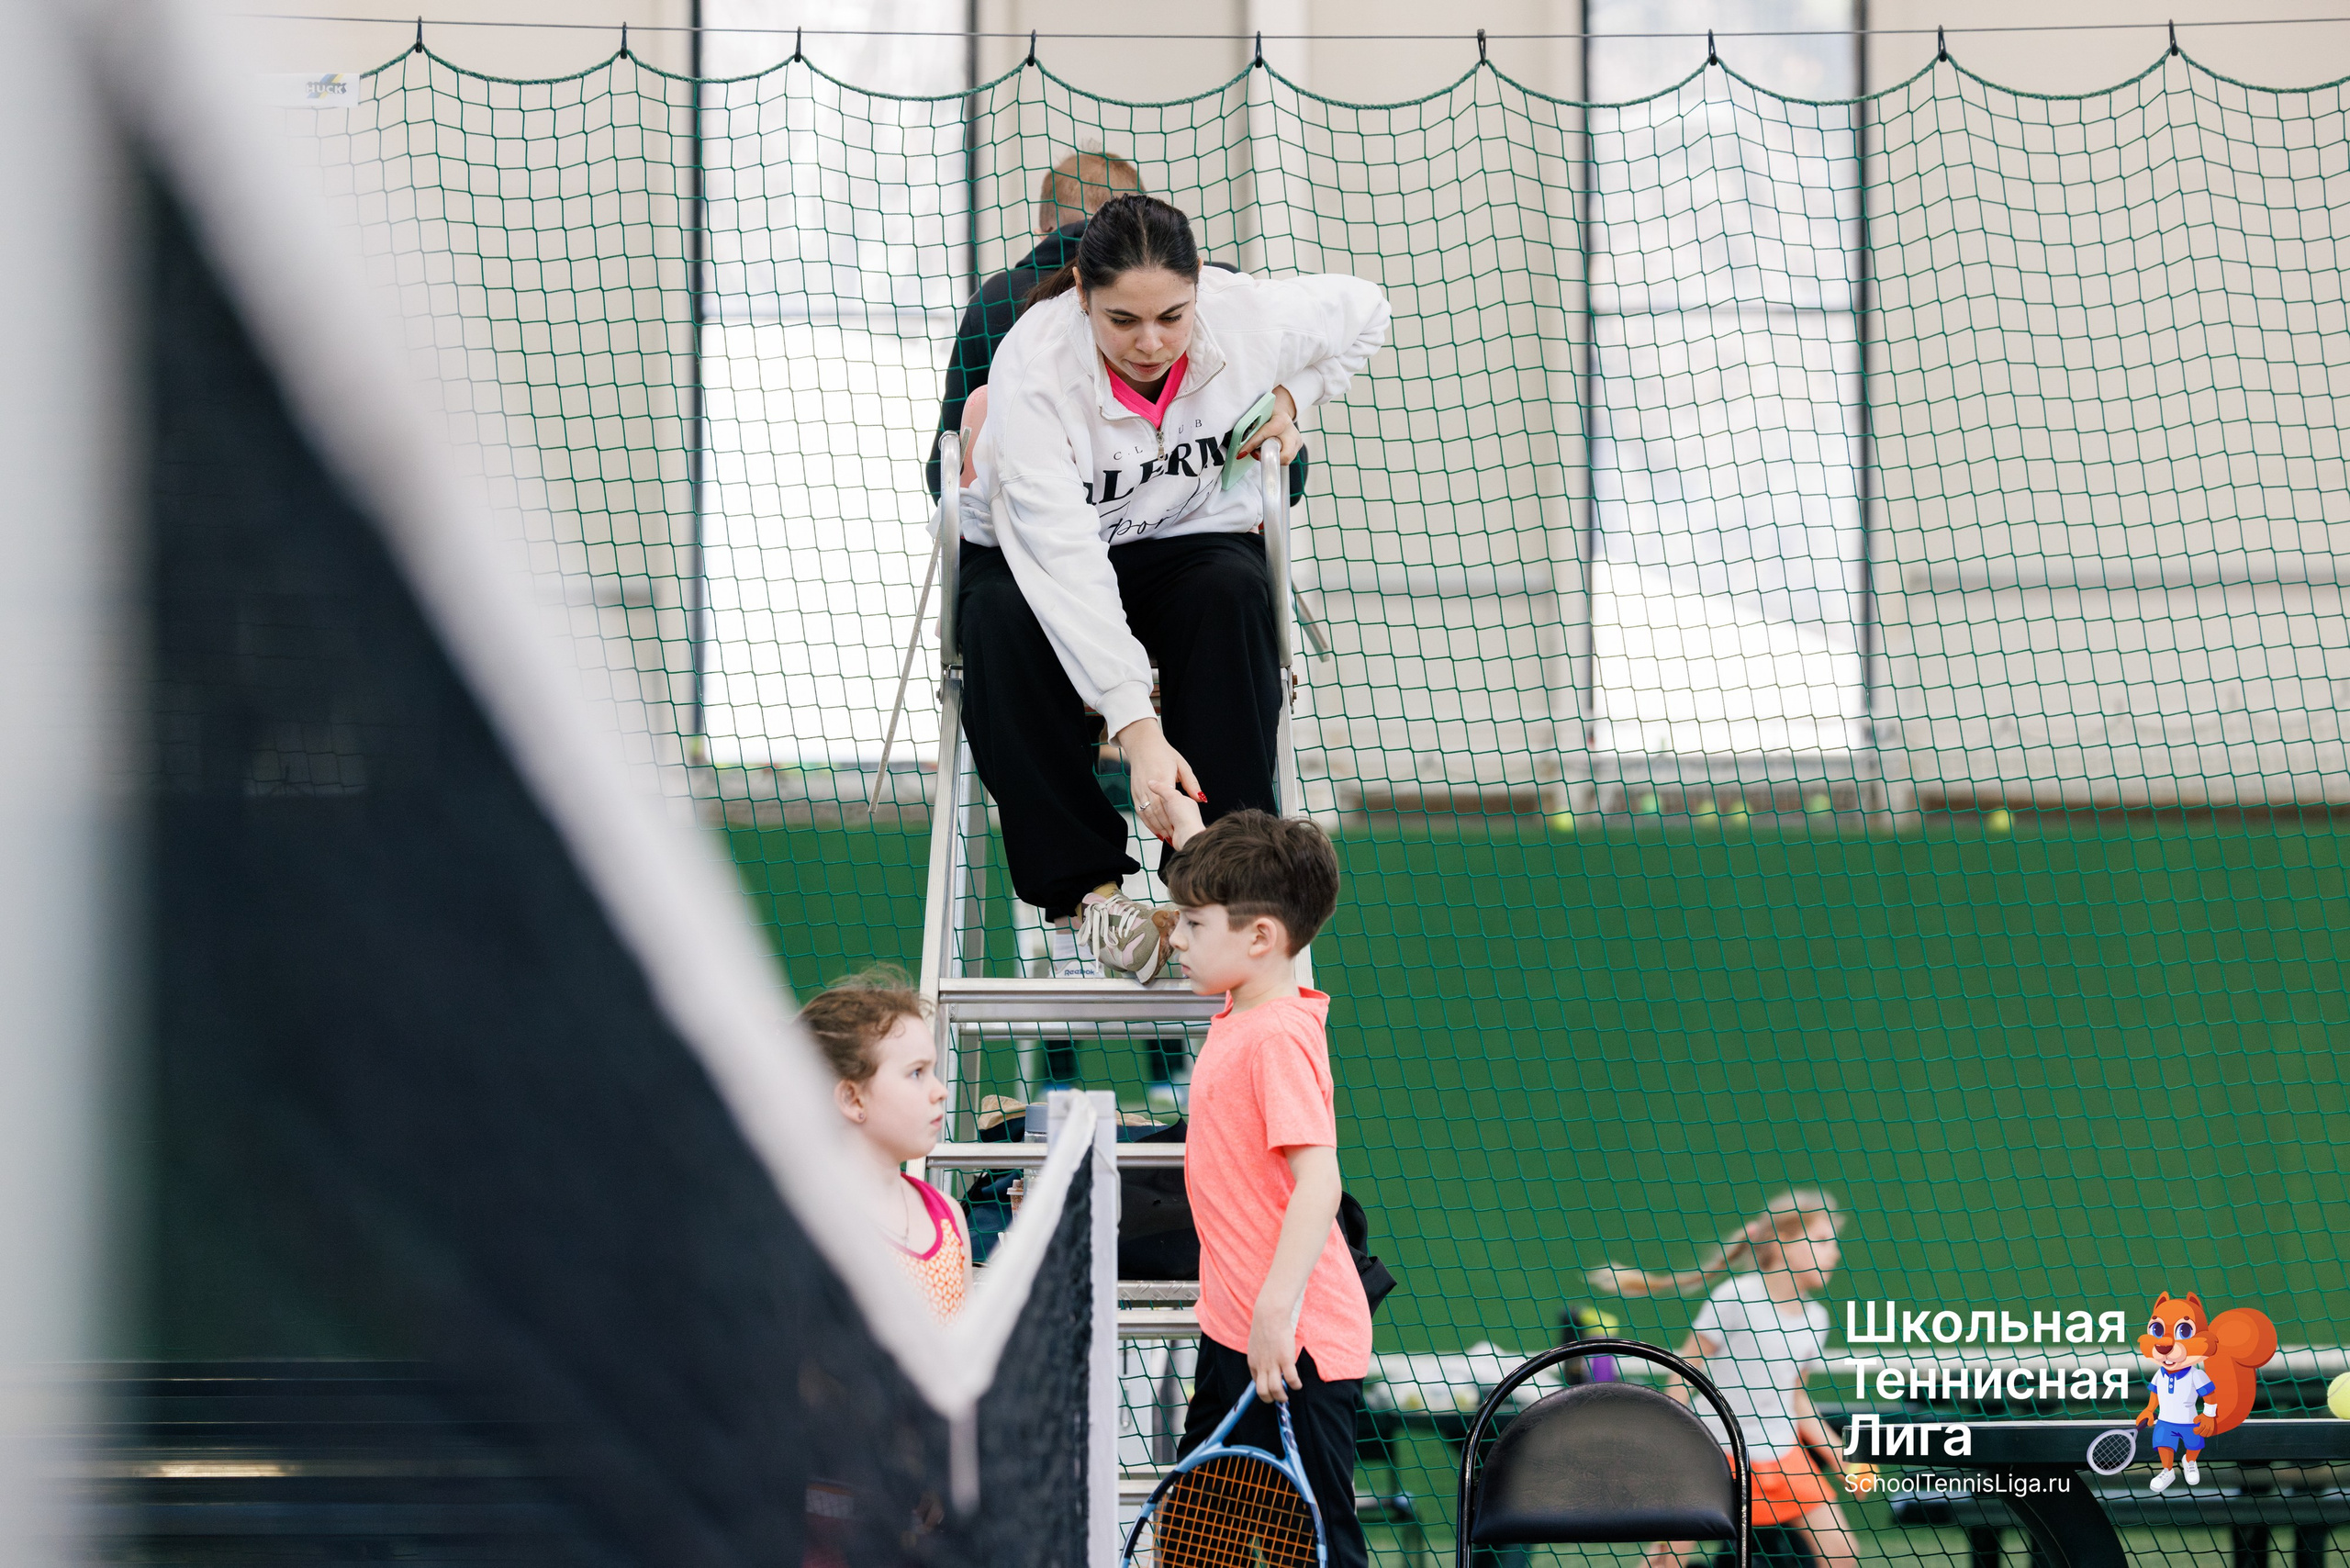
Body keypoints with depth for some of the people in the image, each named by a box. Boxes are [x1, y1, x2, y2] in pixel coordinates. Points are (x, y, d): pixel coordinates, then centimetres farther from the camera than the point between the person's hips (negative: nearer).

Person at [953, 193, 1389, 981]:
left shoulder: (1248, 317, -20)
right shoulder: (1033, 365, -31)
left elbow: (1363, 311, 7)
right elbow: (1063, 558, -40)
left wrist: (1289, 398, -8)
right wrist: (1138, 728, -47)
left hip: (1189, 538, 2)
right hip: (1032, 554, -2)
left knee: (1233, 595, -33)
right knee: (1002, 621, -36)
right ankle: (1085, 885, -31)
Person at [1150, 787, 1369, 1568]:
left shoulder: (1279, 1038, -20)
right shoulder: (1242, 1016, 8)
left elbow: (1318, 1183, -28)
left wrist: (1278, 1312, -32)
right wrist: (1190, 832, 39)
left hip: (1294, 1349, -10)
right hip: (1234, 1328, 10)